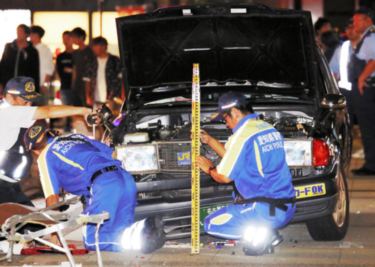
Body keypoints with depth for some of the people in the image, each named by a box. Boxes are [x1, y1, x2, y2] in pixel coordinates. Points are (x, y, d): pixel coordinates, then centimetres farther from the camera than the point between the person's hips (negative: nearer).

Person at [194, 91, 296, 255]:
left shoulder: (243, 135, -14)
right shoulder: (269, 129, 14)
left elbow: (225, 177, -9)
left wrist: (209, 169, 12)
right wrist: (209, 140, 29)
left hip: (264, 210, -8)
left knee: (211, 224, 3)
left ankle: (258, 233, -11)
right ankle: (268, 232, 9)